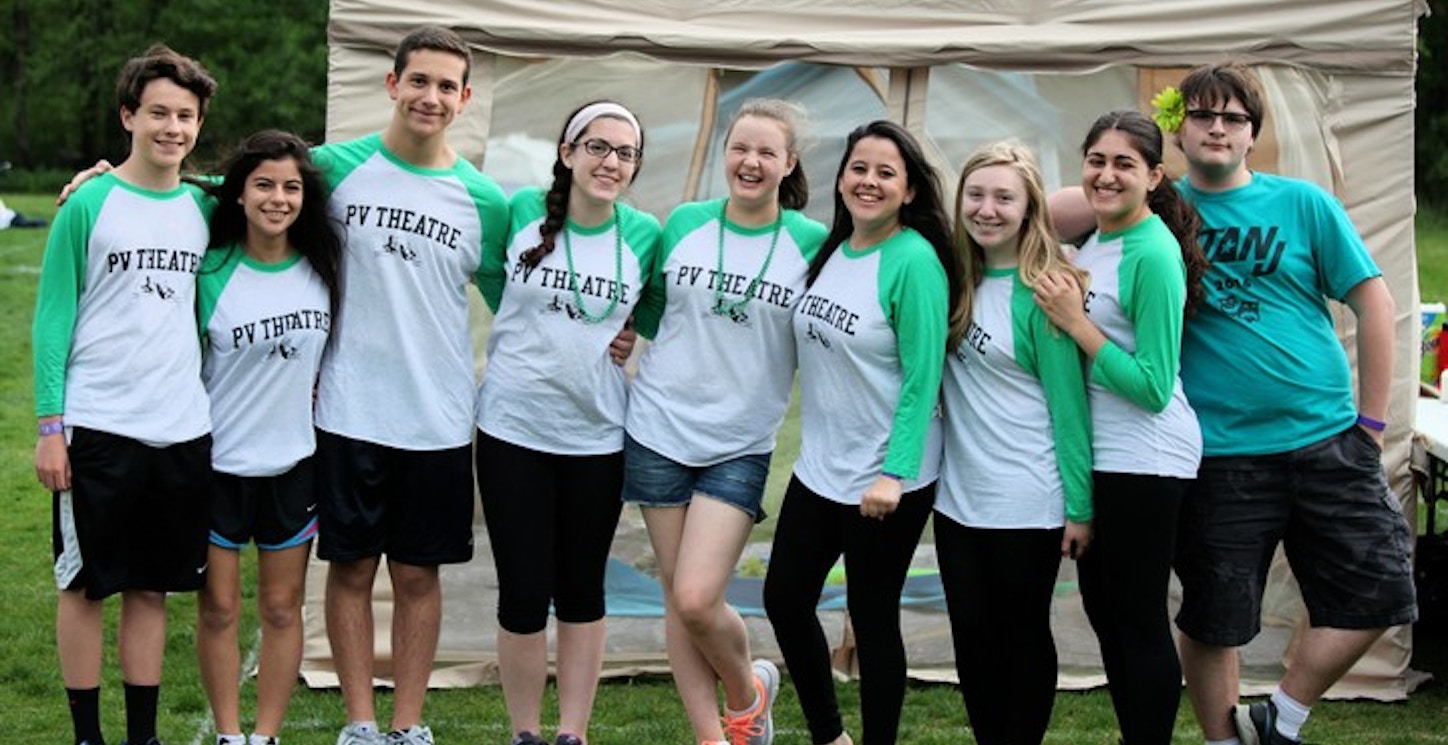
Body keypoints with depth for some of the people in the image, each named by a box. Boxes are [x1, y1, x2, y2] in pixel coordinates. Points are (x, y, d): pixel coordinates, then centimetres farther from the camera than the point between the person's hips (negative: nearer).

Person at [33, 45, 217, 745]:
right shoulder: (89, 205, -5)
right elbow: (52, 318, -5)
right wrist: (50, 426, -9)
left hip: (181, 431, 4)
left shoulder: (203, 209, 7)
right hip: (98, 428, -4)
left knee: (151, 586, 11)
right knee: (84, 584, 6)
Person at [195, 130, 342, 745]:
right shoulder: (210, 271, -9)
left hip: (292, 461, 3)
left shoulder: (321, 268, 0)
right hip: (218, 459, -2)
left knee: (282, 607, 7)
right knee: (219, 607, 5)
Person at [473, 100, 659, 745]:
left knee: (581, 590, 11)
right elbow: (488, 273, 14)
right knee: (523, 593, 0)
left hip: (595, 437, 1)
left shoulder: (643, 233, -2)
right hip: (513, 430, -1)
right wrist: (534, 331, 10)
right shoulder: (523, 211, -4)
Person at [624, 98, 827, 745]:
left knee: (697, 599, -12)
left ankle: (746, 692, 18)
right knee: (677, 598, 5)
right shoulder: (684, 223, 2)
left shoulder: (811, 242, -5)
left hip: (740, 445, -3)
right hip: (659, 429, 3)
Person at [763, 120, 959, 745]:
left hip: (885, 479, -8)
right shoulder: (829, 249, 5)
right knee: (785, 601, 14)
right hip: (818, 467, 8)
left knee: (872, 618, 5)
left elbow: (921, 378, -18)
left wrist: (894, 474, -21)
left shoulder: (914, 260, -17)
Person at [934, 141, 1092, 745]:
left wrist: (1080, 507, -12)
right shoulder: (957, 281, 5)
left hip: (1028, 504, -6)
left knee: (1023, 637, 8)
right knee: (972, 639, 11)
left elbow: (1068, 405, -12)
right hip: (959, 497, 6)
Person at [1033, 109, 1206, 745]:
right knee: (1104, 610, 17)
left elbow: (1153, 388, -21)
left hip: (1145, 459, -9)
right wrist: (1067, 306, 2)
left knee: (1139, 621, 0)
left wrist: (1076, 323, -21)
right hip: (1098, 452, 9)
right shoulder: (1094, 242, 9)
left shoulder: (1153, 254, -18)